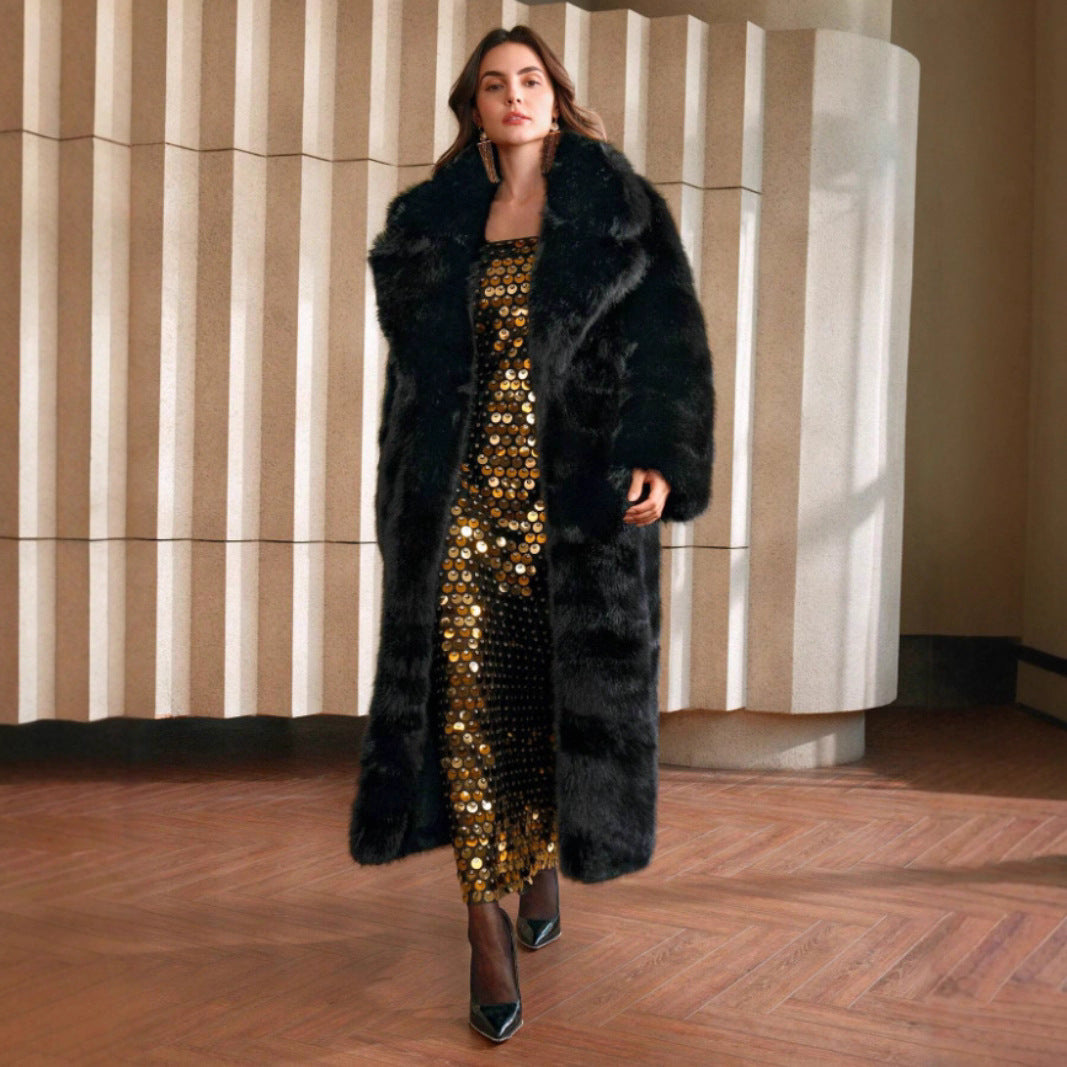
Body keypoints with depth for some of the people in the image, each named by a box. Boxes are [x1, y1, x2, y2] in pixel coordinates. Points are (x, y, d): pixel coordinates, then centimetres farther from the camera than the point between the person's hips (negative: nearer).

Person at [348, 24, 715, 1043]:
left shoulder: (621, 210, 5)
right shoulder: (432, 221, 12)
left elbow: (669, 340, -2)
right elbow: (413, 355, 15)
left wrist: (660, 459, -17)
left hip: (579, 494, -1)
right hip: (460, 493, 1)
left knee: (564, 692, 5)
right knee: (468, 697, -5)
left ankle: (542, 857, 34)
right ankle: (488, 924, 4)